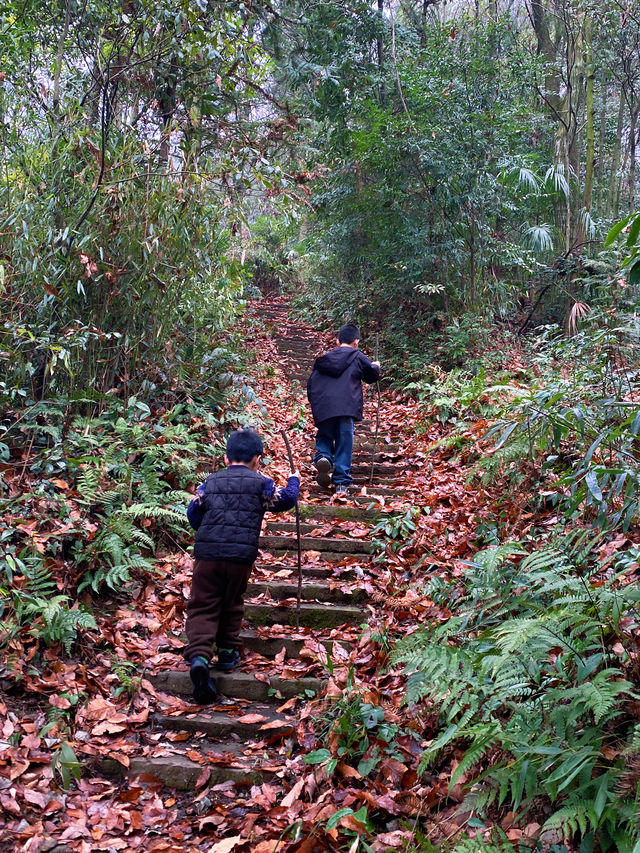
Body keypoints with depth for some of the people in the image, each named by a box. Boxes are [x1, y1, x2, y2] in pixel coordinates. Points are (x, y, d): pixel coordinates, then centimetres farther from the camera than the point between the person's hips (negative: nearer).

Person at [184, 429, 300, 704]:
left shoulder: (211, 481, 12)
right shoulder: (261, 483, 5)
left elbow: (193, 512, 12)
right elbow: (286, 500, 16)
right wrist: (294, 481, 35)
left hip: (206, 554, 1)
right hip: (241, 556, -1)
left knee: (203, 607, 0)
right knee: (232, 604, 20)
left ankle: (198, 656, -18)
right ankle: (227, 651, 26)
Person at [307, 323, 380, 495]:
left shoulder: (323, 358, 19)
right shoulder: (357, 356, 8)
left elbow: (310, 385, 19)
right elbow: (372, 375, 13)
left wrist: (315, 404, 29)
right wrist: (376, 366, 35)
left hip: (322, 409, 3)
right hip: (347, 408, -3)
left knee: (324, 437, 20)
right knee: (344, 445, 4)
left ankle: (322, 456, -11)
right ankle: (342, 483, 3)